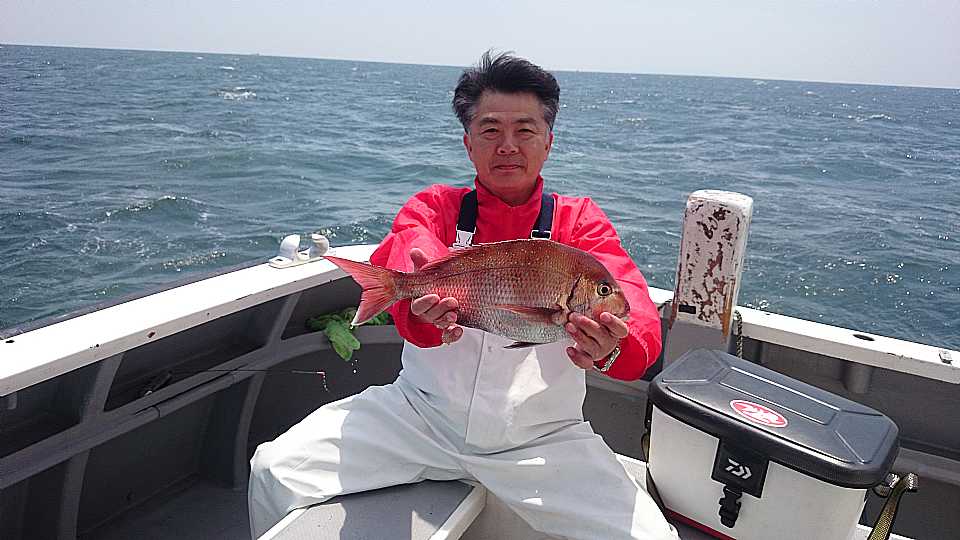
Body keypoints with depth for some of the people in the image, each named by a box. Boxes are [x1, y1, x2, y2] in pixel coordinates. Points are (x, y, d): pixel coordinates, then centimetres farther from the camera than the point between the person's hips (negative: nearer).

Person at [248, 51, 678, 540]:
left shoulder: (579, 222, 0)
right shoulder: (435, 206, 2)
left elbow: (632, 302, -16)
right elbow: (407, 248, -21)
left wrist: (614, 348, -40)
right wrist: (421, 305, -45)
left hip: (541, 436, 0)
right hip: (420, 412, 1)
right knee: (274, 469, -11)